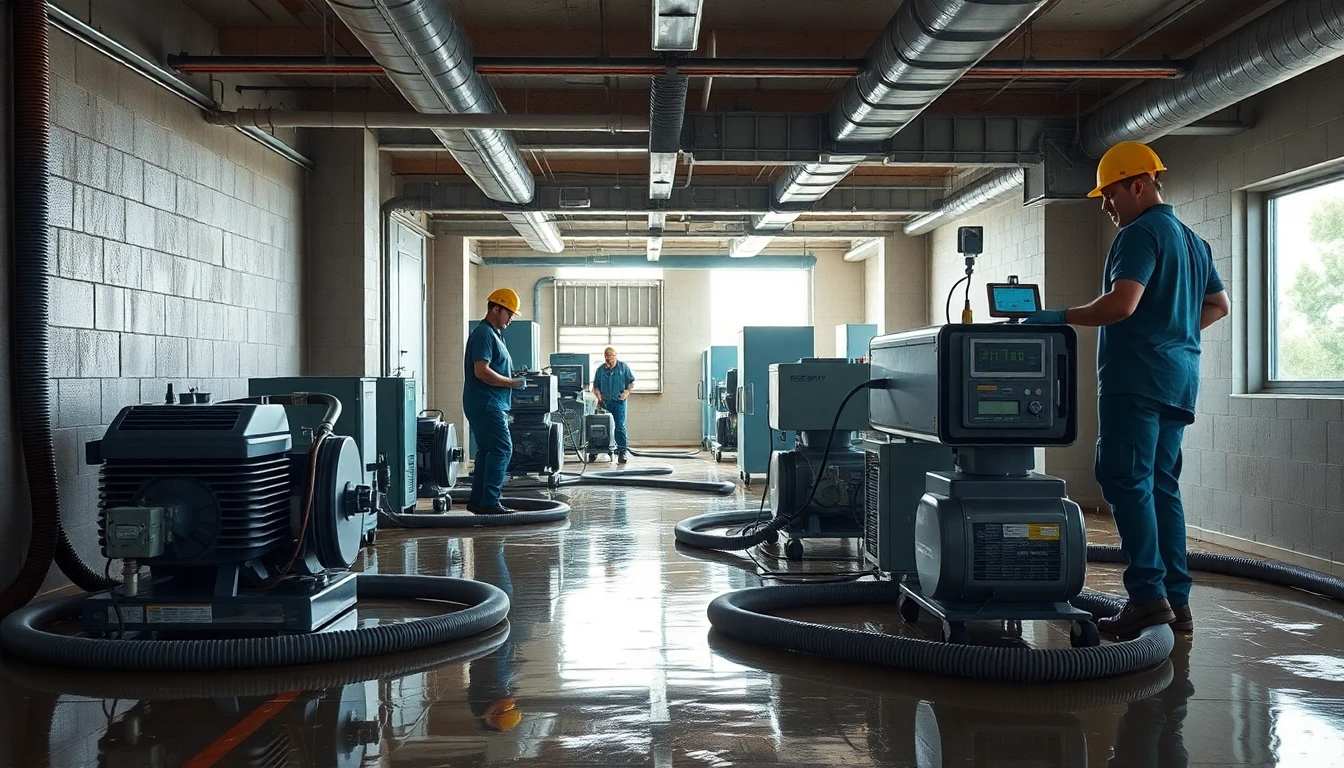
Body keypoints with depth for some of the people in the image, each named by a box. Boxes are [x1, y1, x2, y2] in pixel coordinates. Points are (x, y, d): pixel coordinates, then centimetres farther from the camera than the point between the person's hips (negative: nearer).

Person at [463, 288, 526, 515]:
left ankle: (477, 501, 17)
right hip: (486, 404, -11)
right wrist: (511, 382, -15)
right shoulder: (483, 334, -13)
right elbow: (481, 371, -22)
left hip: (491, 405, 11)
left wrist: (513, 377, 13)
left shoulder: (494, 334, 21)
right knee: (502, 449, -13)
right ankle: (489, 502, -14)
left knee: (487, 451, 12)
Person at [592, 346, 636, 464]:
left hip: (619, 402, -2)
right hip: (605, 402, 2)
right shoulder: (600, 370, 7)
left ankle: (622, 451, -9)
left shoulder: (623, 367, 4)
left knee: (620, 426, -10)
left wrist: (627, 391, -8)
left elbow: (631, 382, 9)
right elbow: (595, 386, 11)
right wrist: (598, 395, -7)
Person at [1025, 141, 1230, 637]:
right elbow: (1218, 306, 28)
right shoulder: (1193, 240, 21)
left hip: (1137, 377, -9)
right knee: (1163, 486, 10)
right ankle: (1177, 602, 10)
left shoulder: (1141, 234, -9)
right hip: (1179, 377, 9)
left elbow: (1122, 303, -21)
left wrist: (1061, 318, -13)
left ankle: (1148, 596, -14)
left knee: (1126, 482, -9)